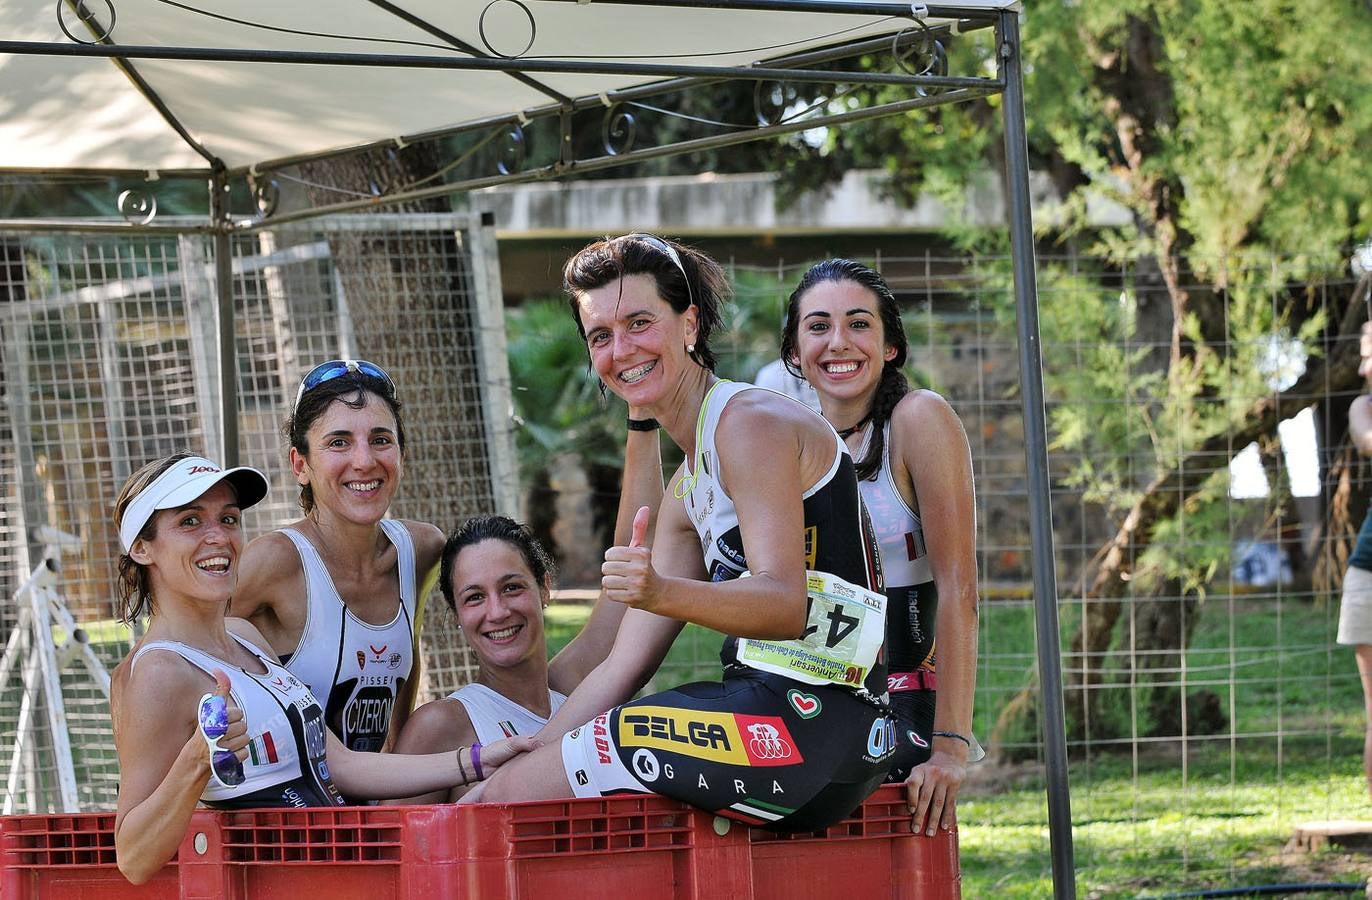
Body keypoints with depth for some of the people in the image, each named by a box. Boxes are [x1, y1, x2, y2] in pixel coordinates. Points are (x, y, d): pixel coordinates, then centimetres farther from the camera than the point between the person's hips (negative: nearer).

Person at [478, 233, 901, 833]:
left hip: (806, 719, -10)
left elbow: (786, 607, -19)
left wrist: (663, 594, -36)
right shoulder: (687, 491, 20)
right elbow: (623, 668, 17)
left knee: (513, 798, -10)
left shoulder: (751, 422, -8)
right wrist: (509, 773, 10)